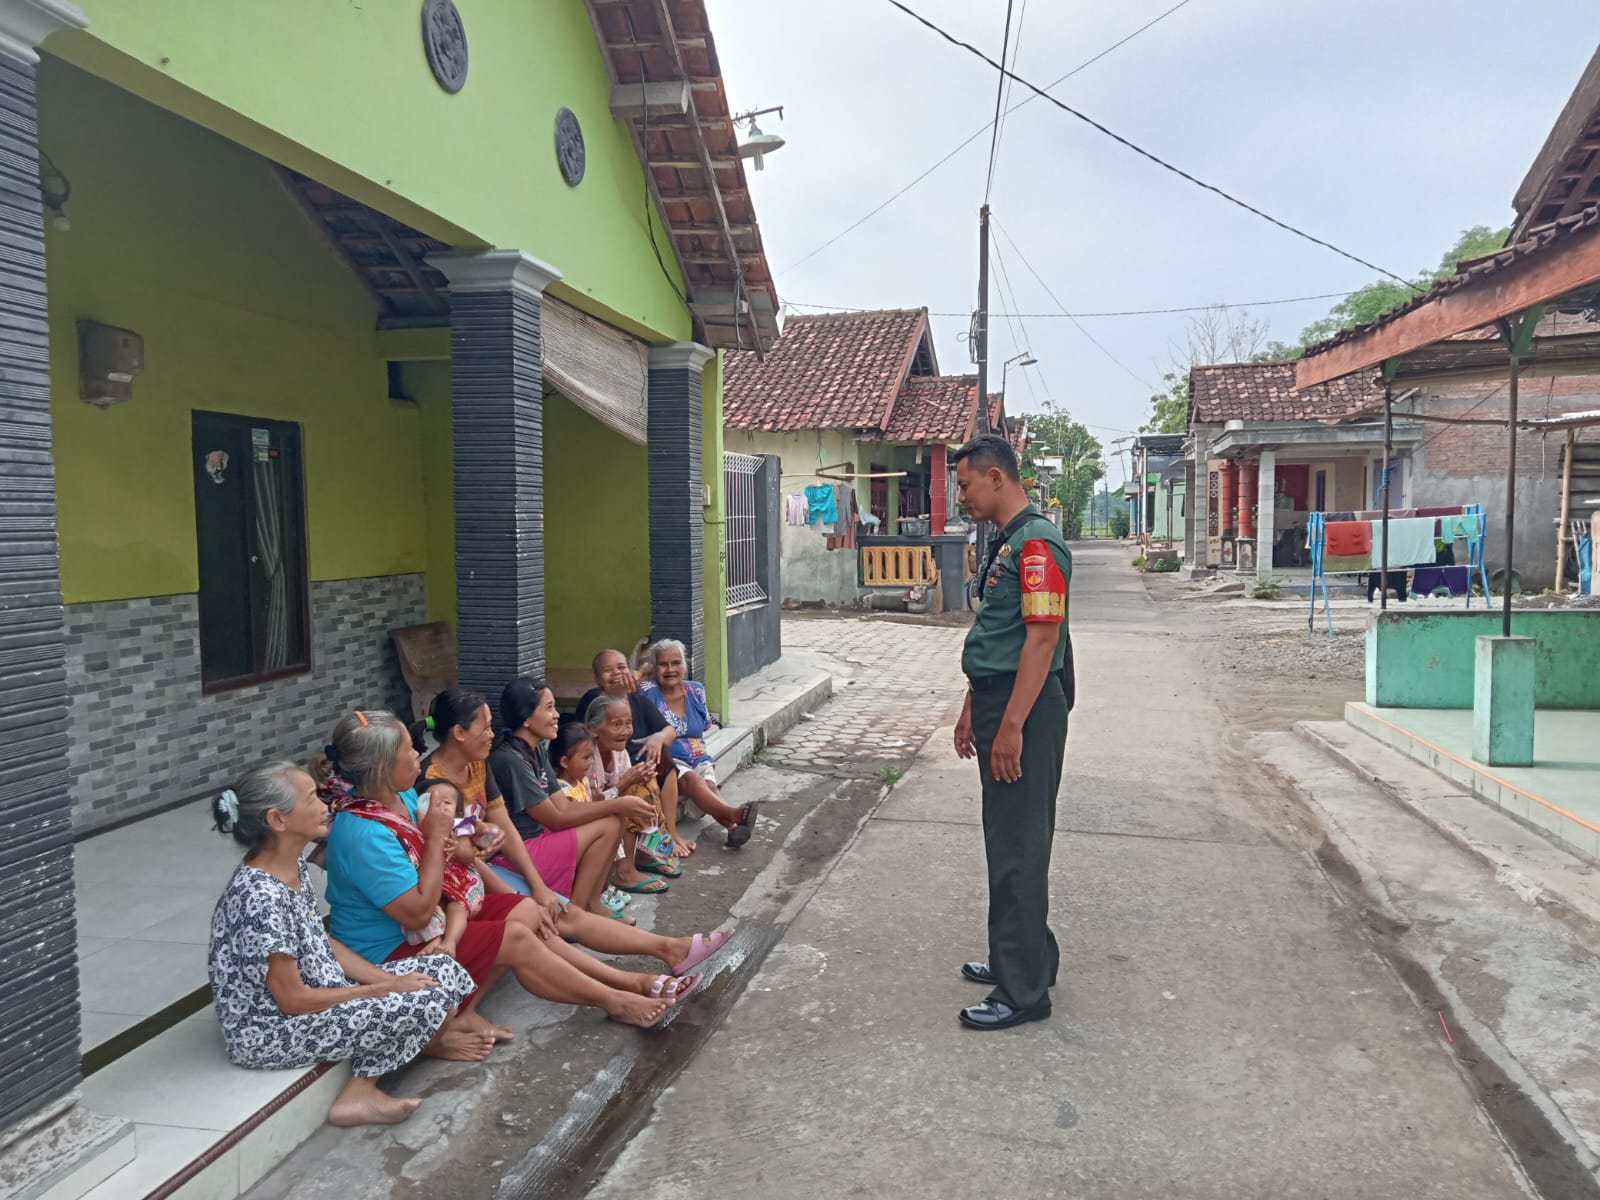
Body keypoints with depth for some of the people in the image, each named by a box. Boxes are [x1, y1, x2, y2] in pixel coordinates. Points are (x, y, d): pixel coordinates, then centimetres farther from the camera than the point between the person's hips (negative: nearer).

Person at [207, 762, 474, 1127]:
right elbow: (293, 1000, -23)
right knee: (431, 1002, -19)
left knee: (442, 971, 0)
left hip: (317, 995, 9)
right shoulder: (261, 897, -28)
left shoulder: (294, 865, 1)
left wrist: (389, 980, -2)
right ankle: (361, 1089, 5)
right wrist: (385, 989, -14)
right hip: (271, 1032, -9)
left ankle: (362, 1090, -1)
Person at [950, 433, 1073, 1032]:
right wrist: (972, 708, 21)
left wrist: (1011, 726, -23)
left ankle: (1023, 989, 7)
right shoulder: (1004, 543, 15)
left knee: (1018, 846, -3)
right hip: (997, 701, 10)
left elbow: (1042, 639, -22)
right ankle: (1026, 956, 32)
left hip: (1026, 709, -10)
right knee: (1008, 840, 18)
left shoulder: (1036, 543, -16)